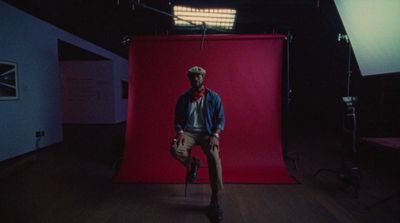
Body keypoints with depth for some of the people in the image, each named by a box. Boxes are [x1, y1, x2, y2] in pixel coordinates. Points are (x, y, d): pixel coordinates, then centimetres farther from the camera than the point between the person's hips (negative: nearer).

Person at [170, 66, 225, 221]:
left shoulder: (214, 97, 1)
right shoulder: (183, 98, 6)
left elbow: (220, 119, 0)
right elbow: (178, 119, 9)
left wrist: (215, 135, -17)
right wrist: (180, 132, -11)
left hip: (207, 133, -2)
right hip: (188, 132, 2)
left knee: (214, 157, -30)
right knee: (175, 149, -29)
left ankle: (216, 200, -17)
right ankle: (192, 164, 7)